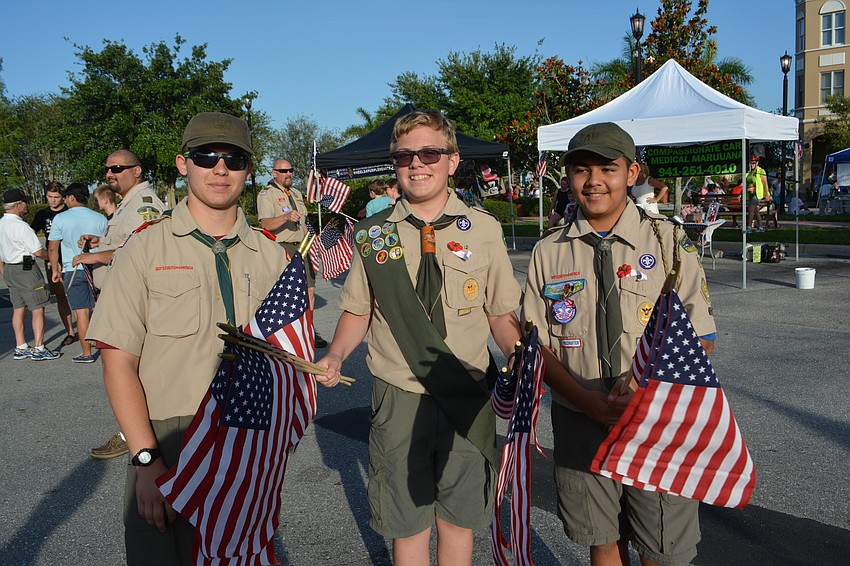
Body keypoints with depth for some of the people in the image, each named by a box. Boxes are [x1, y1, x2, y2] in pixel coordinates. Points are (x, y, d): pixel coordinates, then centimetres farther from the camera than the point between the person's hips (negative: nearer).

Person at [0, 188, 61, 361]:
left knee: (18, 308, 13)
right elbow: (38, 251, -16)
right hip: (26, 269, -9)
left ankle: (20, 348, 18)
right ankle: (38, 349, -1)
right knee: (38, 308, -2)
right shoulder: (20, 226, -19)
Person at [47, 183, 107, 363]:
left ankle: (87, 353, 6)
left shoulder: (61, 219, -4)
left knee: (81, 312, 1)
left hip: (73, 270, -2)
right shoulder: (100, 218, 3)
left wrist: (55, 270, 12)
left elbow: (52, 248, -1)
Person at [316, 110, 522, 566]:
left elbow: (502, 313, 3)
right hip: (399, 398, 0)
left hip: (468, 398, 0)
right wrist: (334, 356, -8)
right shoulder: (374, 233, 1)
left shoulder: (483, 229, -1)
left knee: (459, 518, 16)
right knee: (407, 523, 14)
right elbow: (358, 310, 9)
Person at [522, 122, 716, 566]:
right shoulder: (548, 254, 0)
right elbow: (538, 347, 0)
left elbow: (700, 339, -4)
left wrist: (643, 381, -21)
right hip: (579, 421, 2)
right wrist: (593, 404, -16)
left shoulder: (669, 242, -3)